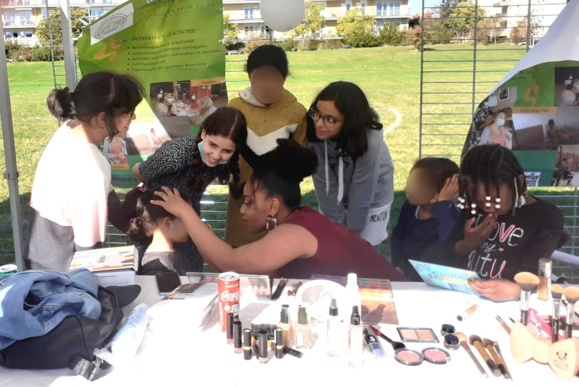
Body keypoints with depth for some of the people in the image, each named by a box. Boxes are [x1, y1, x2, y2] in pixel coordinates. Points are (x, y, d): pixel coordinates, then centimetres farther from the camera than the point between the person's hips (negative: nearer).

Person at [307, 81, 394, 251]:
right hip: (336, 200, 3)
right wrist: (337, 226, -14)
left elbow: (361, 198, -25)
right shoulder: (314, 134, -28)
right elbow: (325, 185, -20)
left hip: (371, 202, -3)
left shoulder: (369, 142, -36)